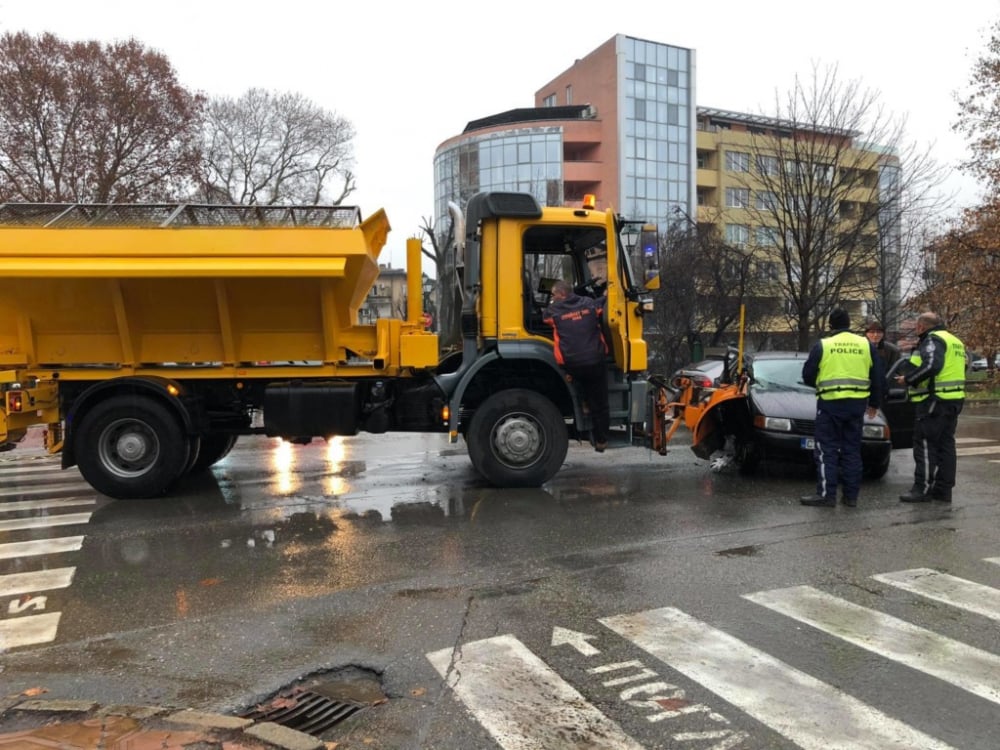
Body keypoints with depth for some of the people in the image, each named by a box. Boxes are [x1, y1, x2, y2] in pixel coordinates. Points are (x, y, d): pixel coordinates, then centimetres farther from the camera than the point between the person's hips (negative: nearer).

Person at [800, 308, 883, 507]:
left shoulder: (822, 345, -2)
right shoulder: (866, 345, 9)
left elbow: (808, 375, -1)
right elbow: (877, 377, 12)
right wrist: (874, 403, 22)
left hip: (830, 403, -4)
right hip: (857, 404, 4)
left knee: (827, 450, 2)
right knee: (852, 450, 12)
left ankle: (826, 494, -1)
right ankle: (851, 495, 15)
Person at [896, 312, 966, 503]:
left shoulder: (933, 340, -11)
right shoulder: (954, 341, 20)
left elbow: (931, 365, -25)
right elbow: (953, 370, 22)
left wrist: (908, 379, -15)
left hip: (935, 400, -10)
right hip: (954, 399, 10)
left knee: (925, 444, -5)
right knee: (946, 444, 11)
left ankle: (923, 488, -4)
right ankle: (943, 489, 15)